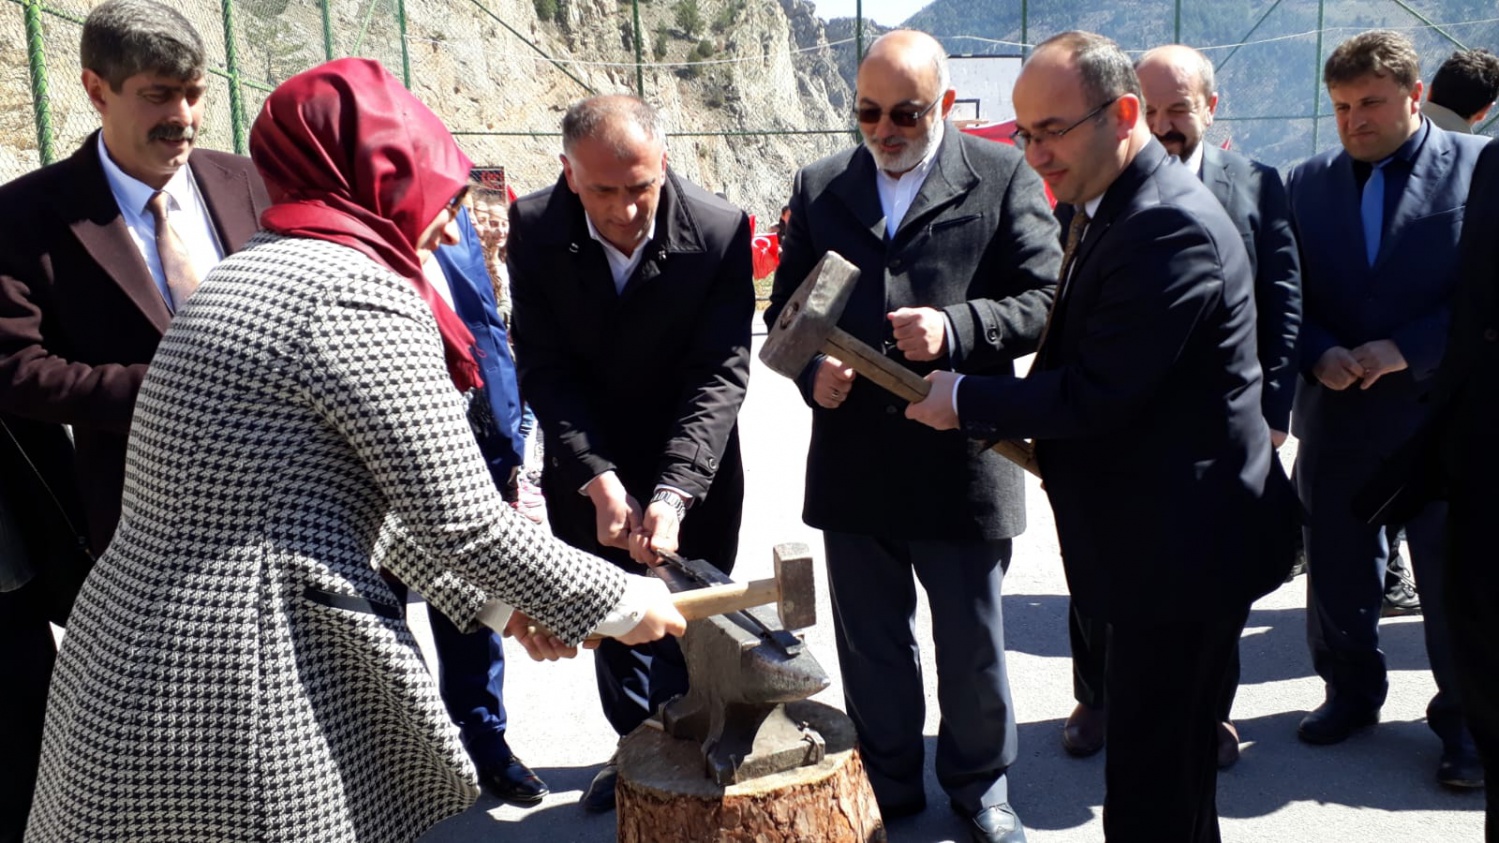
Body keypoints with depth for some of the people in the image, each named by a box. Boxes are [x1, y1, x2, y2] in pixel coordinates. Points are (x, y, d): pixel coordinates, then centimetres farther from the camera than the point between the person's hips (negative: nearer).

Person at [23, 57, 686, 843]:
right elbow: (464, 521, -15)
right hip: (247, 685, -9)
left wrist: (499, 599, 18)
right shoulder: (359, 292, -15)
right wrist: (622, 602, -1)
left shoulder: (254, 270, 14)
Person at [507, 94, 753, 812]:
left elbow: (719, 374, -23)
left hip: (693, 473, -2)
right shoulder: (535, 228, -16)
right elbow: (546, 368, -16)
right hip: (586, 472, 2)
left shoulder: (720, 232, -21)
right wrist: (600, 479, -27)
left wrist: (671, 493, -34)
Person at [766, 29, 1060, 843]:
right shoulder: (819, 186, 7)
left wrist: (954, 329, -23)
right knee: (870, 644, 16)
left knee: (972, 644, 14)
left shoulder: (1003, 178, -2)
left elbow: (1043, 301, -6)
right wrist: (811, 369, -10)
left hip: (963, 462, -3)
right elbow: (785, 307, 11)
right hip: (852, 462, 3)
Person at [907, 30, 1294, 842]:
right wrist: (1024, 426, 5)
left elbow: (1096, 394, -24)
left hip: (1183, 543, -10)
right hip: (1156, 537, 10)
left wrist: (965, 399, -14)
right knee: (1173, 756, 25)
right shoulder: (1110, 209, 10)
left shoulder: (1169, 226, -23)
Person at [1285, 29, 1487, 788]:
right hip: (1336, 417, 3)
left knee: (1454, 577, 8)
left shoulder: (1477, 167, -4)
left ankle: (1464, 718, 25)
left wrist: (1408, 351, -18)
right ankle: (1350, 693, 33)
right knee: (1335, 572, 13)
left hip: (1445, 417, -3)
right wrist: (1320, 354, -12)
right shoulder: (1309, 182, 6)